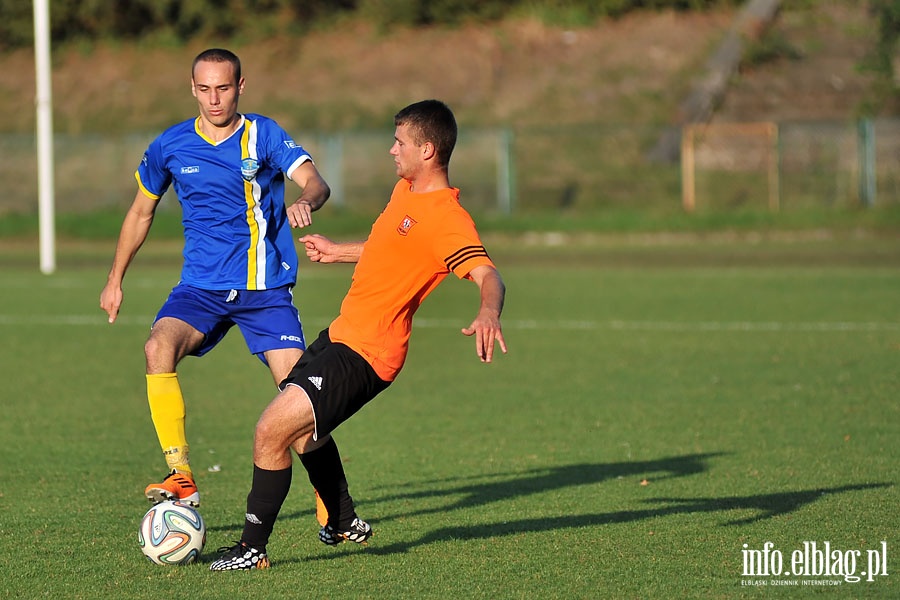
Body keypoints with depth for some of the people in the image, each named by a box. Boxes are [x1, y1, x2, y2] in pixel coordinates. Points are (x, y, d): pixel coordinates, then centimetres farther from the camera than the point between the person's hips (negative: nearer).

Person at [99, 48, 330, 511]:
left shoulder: (264, 135, -3)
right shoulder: (170, 146, 5)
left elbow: (314, 181, -18)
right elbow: (142, 212, 19)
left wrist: (307, 201, -43)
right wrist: (115, 280, 20)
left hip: (266, 288, -2)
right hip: (201, 287, 2)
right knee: (159, 348, -28)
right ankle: (182, 480, -25)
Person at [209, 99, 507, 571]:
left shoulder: (447, 220, -22)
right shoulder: (406, 191, 9)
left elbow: (488, 275, -35)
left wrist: (488, 312, -55)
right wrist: (340, 252, 40)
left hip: (364, 356, -10)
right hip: (342, 333, 10)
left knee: (271, 431, -15)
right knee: (302, 430, 27)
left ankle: (253, 548, -4)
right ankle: (344, 524, 45)